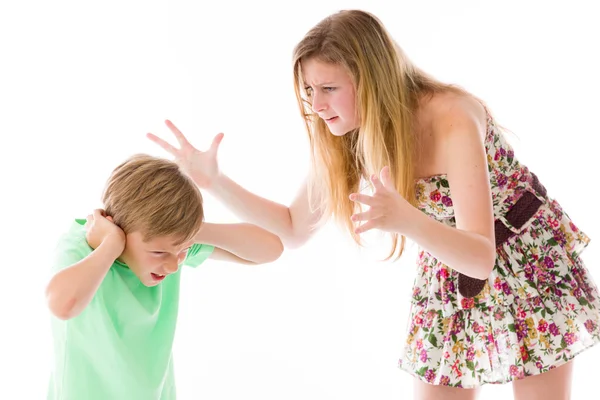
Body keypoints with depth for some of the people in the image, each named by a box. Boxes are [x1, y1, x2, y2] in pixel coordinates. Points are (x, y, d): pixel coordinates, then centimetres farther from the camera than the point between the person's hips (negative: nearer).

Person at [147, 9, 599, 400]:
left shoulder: (451, 118, -32)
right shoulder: (343, 138, -13)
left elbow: (482, 257, -36)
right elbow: (294, 229, -2)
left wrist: (405, 220, -55)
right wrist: (214, 180, -13)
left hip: (531, 265, -5)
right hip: (450, 277, 5)